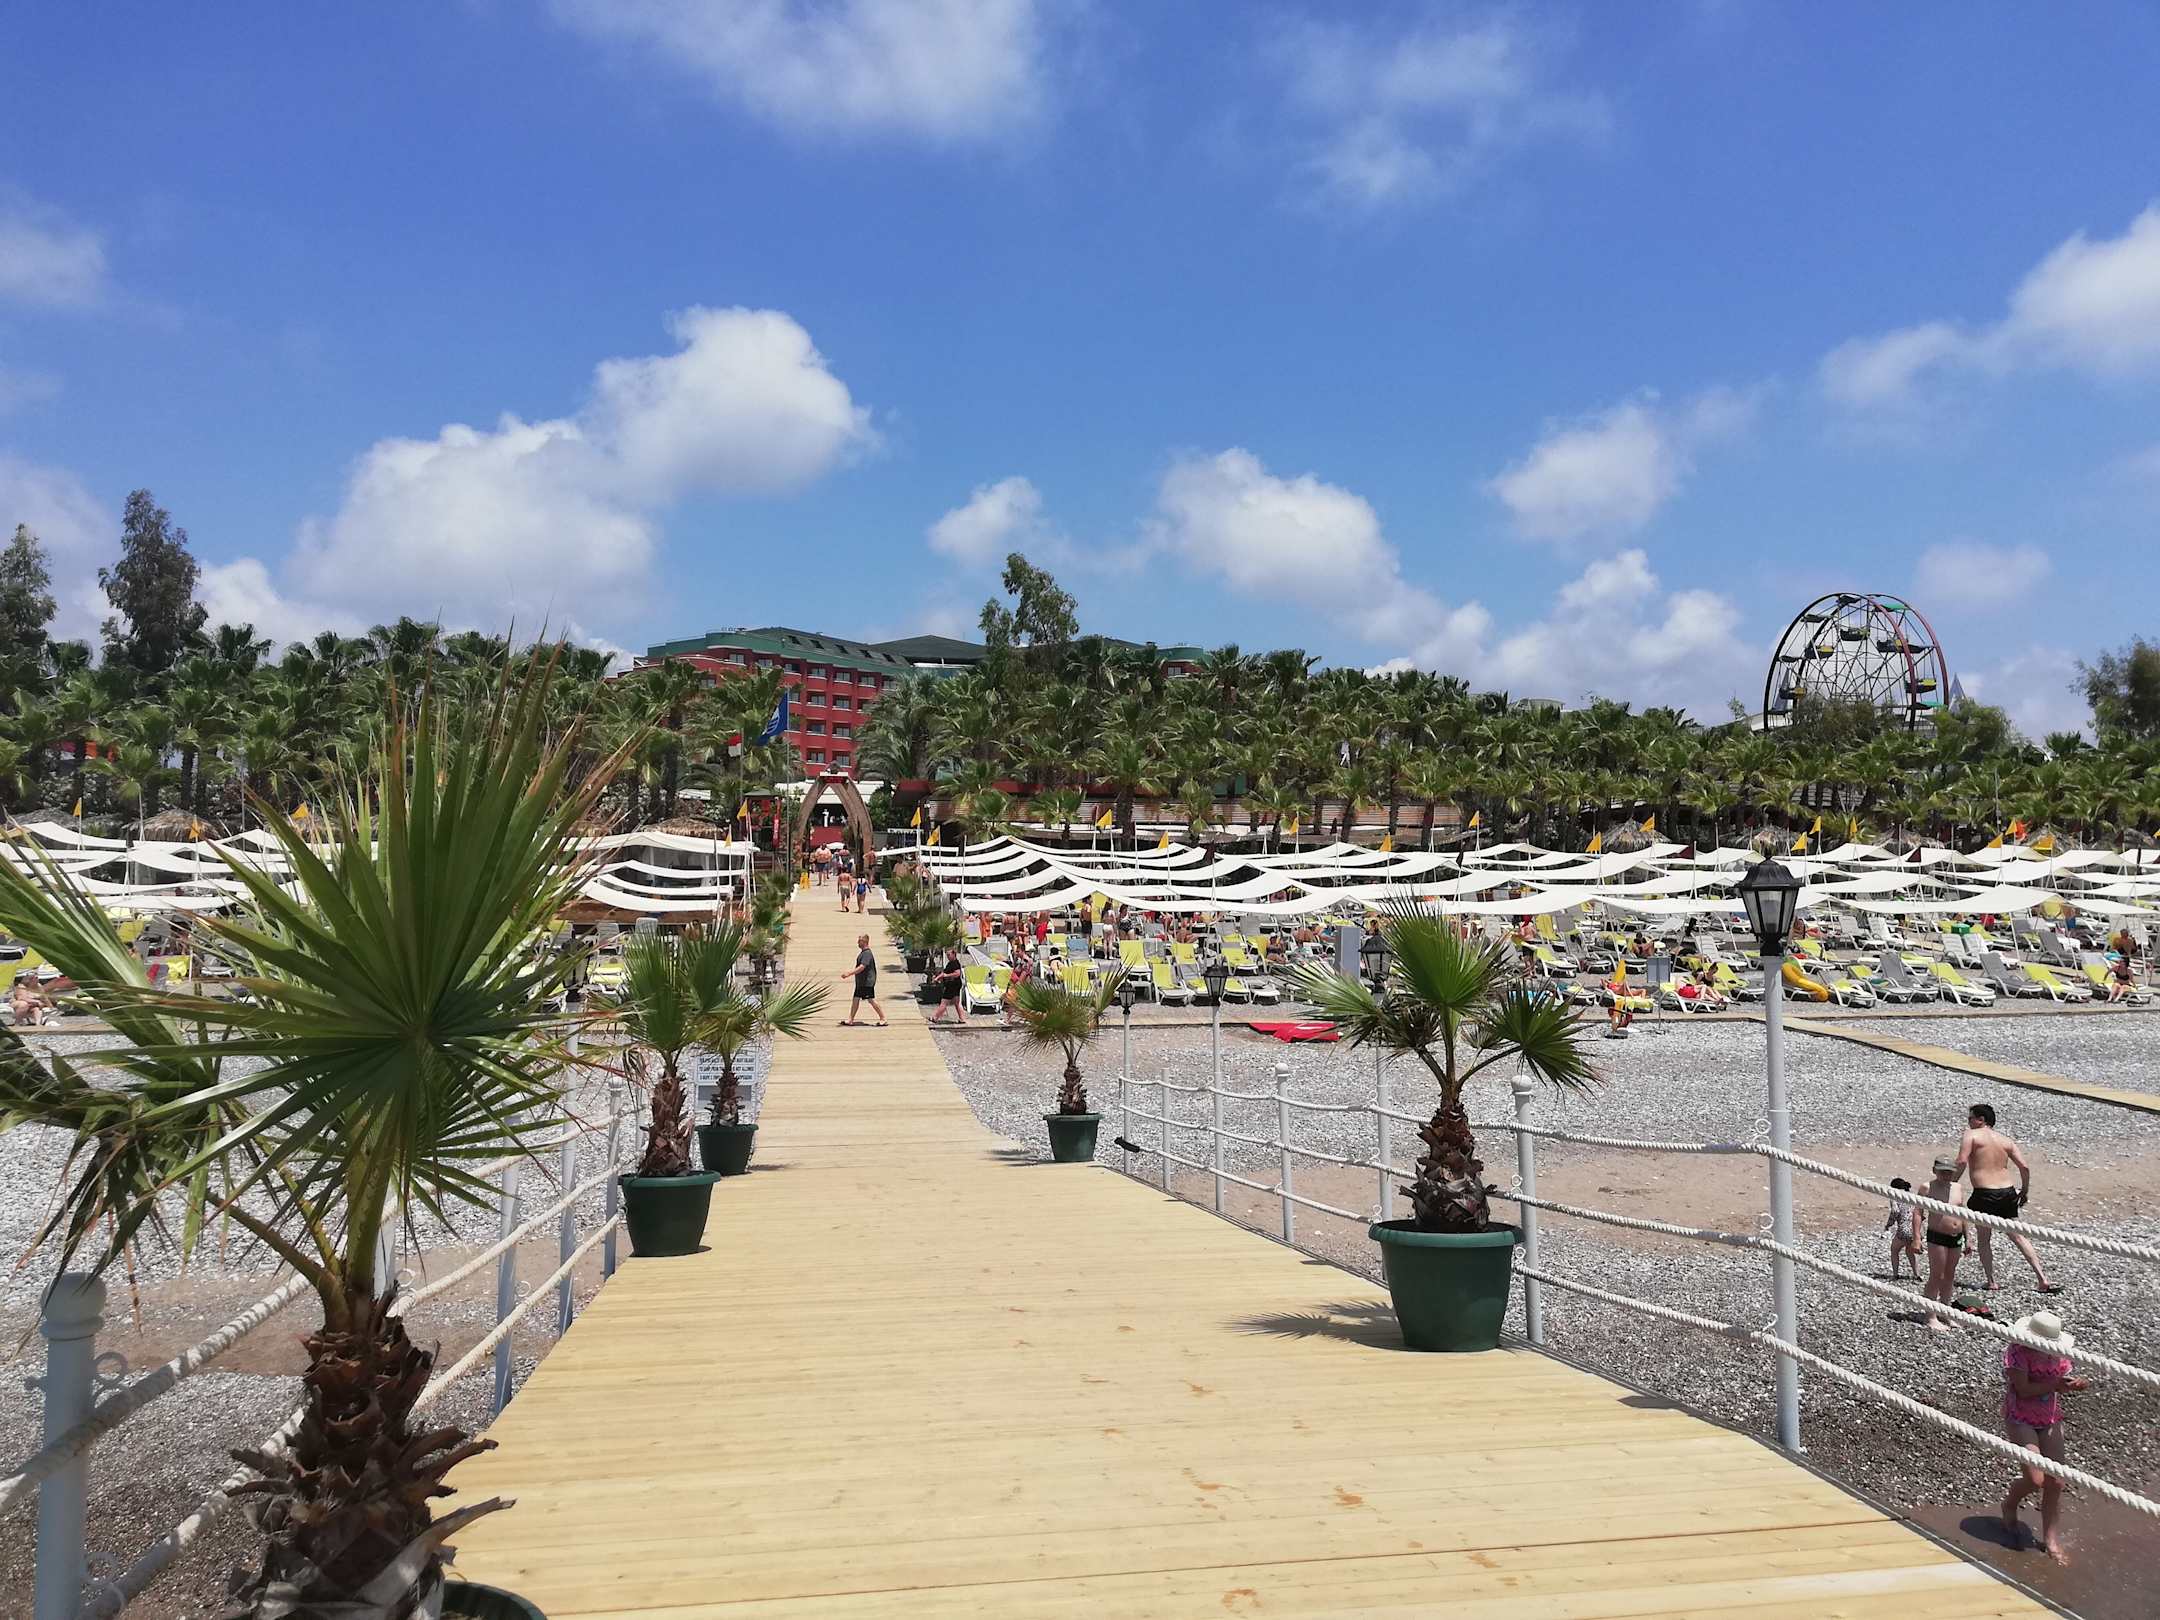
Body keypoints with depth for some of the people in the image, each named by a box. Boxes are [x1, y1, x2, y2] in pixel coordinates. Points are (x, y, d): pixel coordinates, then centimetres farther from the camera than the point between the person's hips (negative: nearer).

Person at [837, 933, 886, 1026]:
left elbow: (862, 967, -27)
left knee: (871, 1000, -6)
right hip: (860, 982, 10)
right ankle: (850, 1019, 16)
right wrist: (849, 972, 22)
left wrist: (849, 973, -27)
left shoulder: (867, 954, -19)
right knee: (856, 999, 11)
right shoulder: (862, 953, 13)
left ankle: (883, 1019, 1)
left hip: (867, 982, -10)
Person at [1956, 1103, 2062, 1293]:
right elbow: (2024, 1167, 8)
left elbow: (1962, 1162, -16)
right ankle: (2043, 1279, 7)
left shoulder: (1971, 1135, -2)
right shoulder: (2005, 1140, 14)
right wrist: (2025, 1190, 20)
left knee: (1984, 1239, 8)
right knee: (2018, 1236, 12)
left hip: (1984, 1194, -5)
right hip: (2008, 1192, 5)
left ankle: (1991, 1282, 7)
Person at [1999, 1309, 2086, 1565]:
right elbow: (2023, 1390, -22)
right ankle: (2009, 1505, 20)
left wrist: (2071, 1385, -16)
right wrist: (2055, 1384, -28)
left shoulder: (2057, 1353, -1)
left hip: (2051, 1420, 6)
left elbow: (2060, 1382, 7)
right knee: (2035, 1480, -13)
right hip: (2020, 1420, -6)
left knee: (2055, 1482, 3)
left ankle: (2051, 1539, 18)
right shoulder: (2017, 1351, -19)